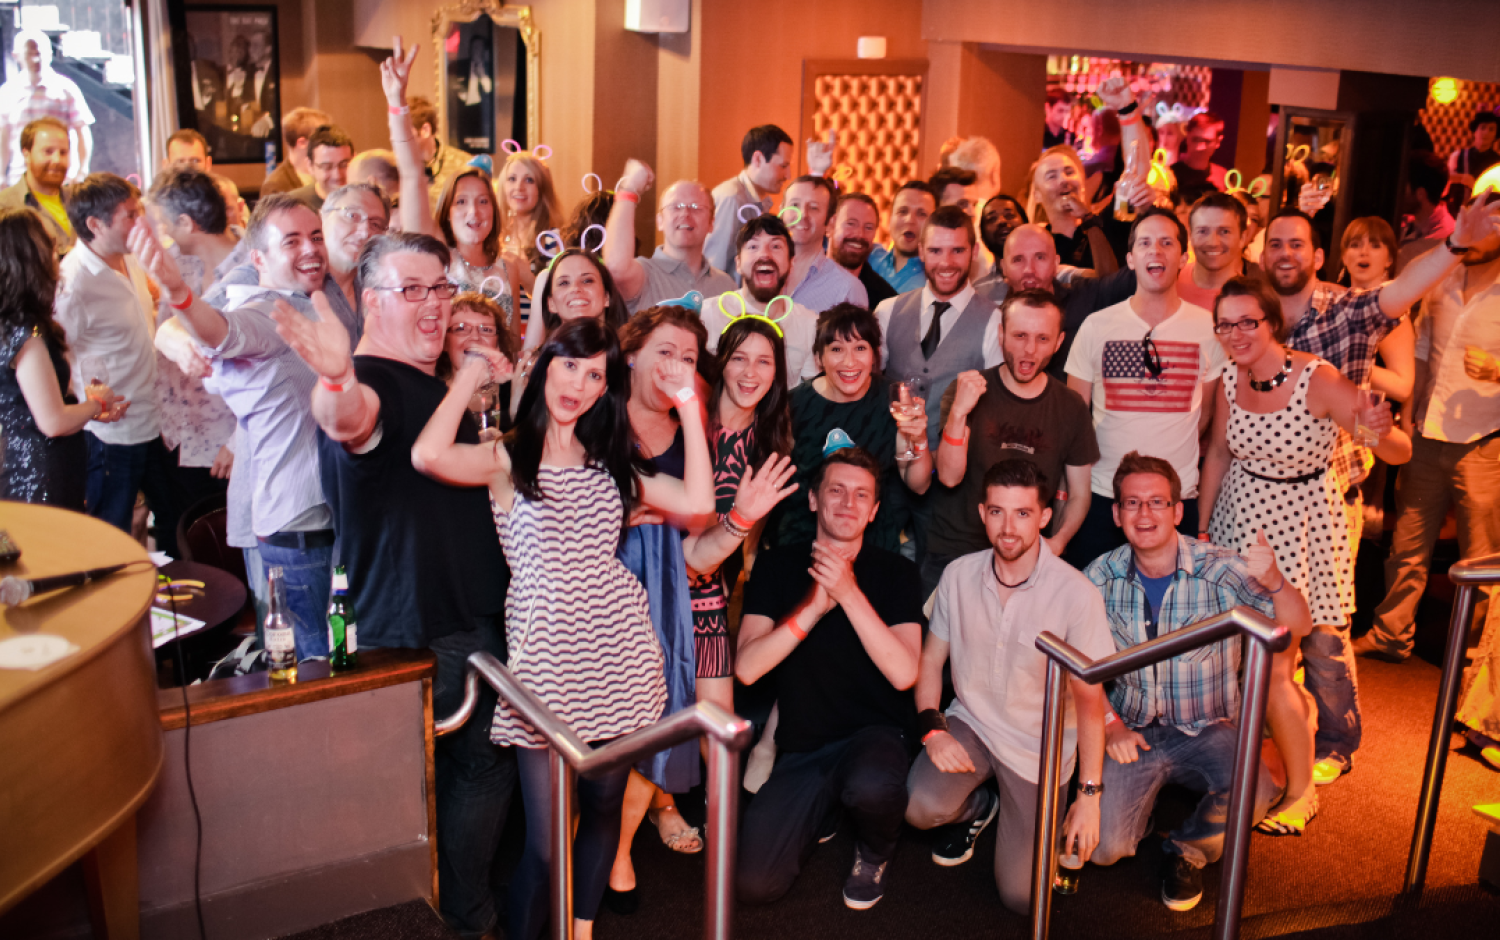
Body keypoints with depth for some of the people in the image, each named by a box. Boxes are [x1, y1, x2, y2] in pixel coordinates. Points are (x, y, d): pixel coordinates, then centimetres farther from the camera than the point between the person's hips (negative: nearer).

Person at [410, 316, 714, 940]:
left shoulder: (609, 463, 16)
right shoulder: (506, 458, 2)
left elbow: (697, 502, 3)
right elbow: (428, 455, -20)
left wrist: (688, 402, 5)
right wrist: (470, 378, -5)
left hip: (618, 650, 5)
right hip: (547, 656, -4)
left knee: (603, 808, 14)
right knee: (545, 843, -4)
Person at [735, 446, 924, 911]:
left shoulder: (895, 571, -1)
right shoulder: (778, 567, 2)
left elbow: (904, 673, -16)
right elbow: (747, 668, -10)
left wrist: (850, 594, -24)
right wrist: (815, 604, -20)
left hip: (877, 732, -2)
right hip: (801, 747, 2)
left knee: (869, 786, -39)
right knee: (752, 885, -15)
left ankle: (875, 853, 0)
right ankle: (821, 812, 17)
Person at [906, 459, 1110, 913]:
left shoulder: (1076, 594, -18)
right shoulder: (959, 575, -7)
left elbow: (1089, 697, -11)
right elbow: (931, 658, 5)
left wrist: (1090, 795, -12)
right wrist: (932, 729, -11)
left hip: (1040, 748, -2)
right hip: (971, 723, 3)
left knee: (1022, 895, -5)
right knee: (921, 805, -26)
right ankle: (976, 807, 11)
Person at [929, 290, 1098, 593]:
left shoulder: (1071, 407, 1)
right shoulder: (967, 391, -4)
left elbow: (1079, 495, 8)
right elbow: (949, 477, -15)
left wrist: (1057, 541, -10)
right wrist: (958, 412, -28)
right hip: (952, 555, -1)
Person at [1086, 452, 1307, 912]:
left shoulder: (1219, 569, -11)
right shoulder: (1100, 577, -5)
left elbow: (1297, 627, -18)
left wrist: (1274, 581, -39)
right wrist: (1110, 723, -7)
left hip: (1207, 730, 0)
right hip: (1132, 732, 1)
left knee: (1255, 792, -32)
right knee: (1105, 847, -17)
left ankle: (1188, 850, 4)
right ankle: (1141, 802, 21)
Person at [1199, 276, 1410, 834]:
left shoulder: (1318, 380, -20)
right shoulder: (1231, 380, -4)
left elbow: (1400, 453, -20)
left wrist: (1382, 433, -43)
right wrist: (1201, 528, 10)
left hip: (1298, 526, -5)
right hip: (1240, 519, 5)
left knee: (1271, 667, -3)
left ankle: (1301, 791, 17)